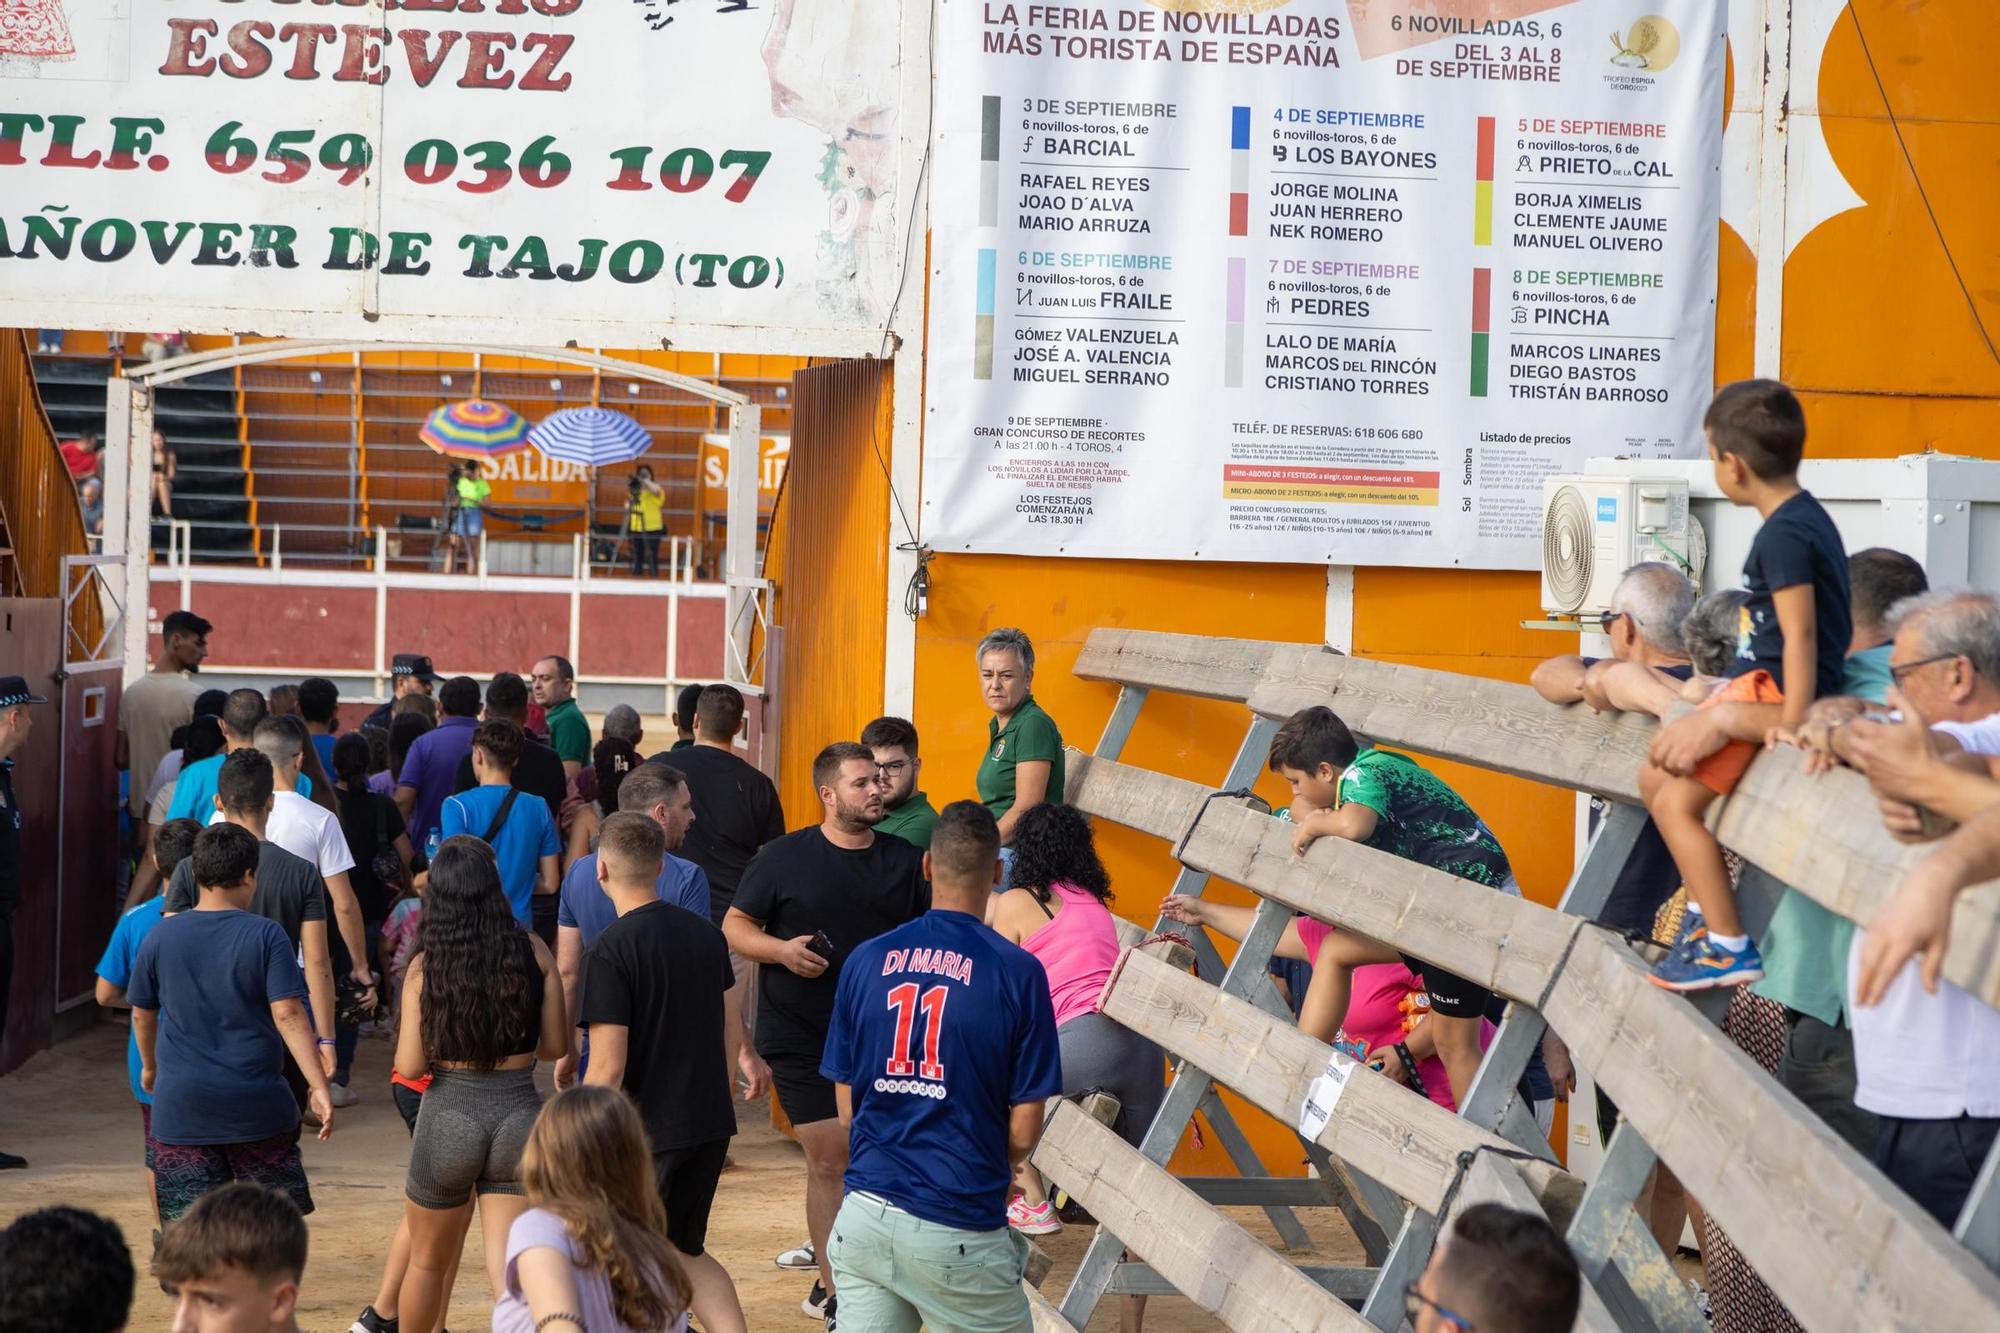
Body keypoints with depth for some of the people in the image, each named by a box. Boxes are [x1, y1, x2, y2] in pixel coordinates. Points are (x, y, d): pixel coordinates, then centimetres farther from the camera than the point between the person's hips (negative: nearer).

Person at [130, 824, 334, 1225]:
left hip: (181, 1105, 2)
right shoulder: (266, 935, -7)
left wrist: (149, 1066, 31)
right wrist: (318, 1085, -13)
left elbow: (142, 1014, 13)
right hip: (256, 1103, -2)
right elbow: (288, 1014, -14)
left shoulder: (161, 936, 2)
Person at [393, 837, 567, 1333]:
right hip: (519, 1114, 1)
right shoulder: (533, 952, -4)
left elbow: (410, 1066, -7)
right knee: (509, 1267, 2)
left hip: (449, 1117, -1)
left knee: (427, 1260, 20)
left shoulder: (425, 967, -8)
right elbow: (554, 1046, 2)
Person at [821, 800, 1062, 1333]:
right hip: (956, 1230, -4)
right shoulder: (1018, 972, -8)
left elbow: (846, 1110, 9)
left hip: (863, 1216, 4)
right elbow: (1024, 1130, -4)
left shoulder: (865, 960, 3)